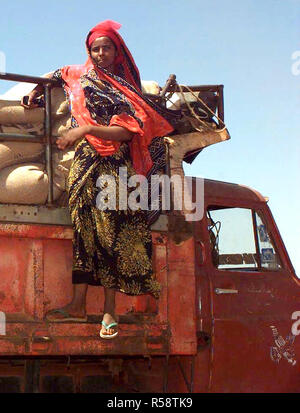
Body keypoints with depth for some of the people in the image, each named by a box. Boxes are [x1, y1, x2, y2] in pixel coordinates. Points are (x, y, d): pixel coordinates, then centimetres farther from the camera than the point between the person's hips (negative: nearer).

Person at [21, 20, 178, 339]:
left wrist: (87, 129, -18)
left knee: (113, 233, -7)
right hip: (86, 165, 2)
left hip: (116, 169, -2)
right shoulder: (78, 76, 14)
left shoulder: (125, 89, 4)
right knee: (86, 231, -4)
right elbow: (54, 76, 37)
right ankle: (78, 305, -4)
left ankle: (109, 311, -5)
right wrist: (35, 92, 22)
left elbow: (127, 132, -9)